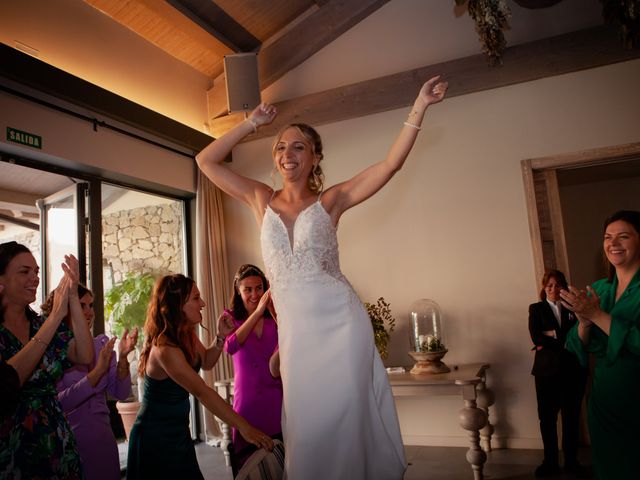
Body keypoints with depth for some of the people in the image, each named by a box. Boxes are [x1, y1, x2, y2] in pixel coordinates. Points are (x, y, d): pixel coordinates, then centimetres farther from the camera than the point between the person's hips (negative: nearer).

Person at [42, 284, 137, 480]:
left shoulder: (102, 343, 2)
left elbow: (121, 393, -2)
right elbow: (58, 403, -19)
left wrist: (122, 357, -16)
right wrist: (98, 371, -26)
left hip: (102, 437, 4)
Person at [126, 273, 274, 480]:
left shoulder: (187, 335, -2)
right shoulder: (165, 349, -29)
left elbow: (206, 362, 13)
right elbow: (202, 392, -31)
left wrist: (220, 337, -7)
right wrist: (244, 427, -30)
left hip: (178, 432, 8)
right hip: (156, 439, -8)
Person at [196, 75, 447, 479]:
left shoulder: (331, 200, 2)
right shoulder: (262, 200, 9)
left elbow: (392, 163, -3)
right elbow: (206, 161, 9)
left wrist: (420, 106, -6)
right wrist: (252, 123, 8)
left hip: (340, 321, -2)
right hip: (294, 331, 2)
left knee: (346, 419, 3)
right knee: (306, 428, 9)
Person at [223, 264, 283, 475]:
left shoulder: (274, 317, 3)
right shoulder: (231, 317, 1)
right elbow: (230, 347, -19)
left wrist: (276, 314, -25)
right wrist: (257, 312, -26)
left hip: (275, 397, 1)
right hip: (246, 399, -1)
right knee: (246, 463, 8)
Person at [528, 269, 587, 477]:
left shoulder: (573, 308, 11)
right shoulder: (536, 309, 8)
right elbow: (536, 337, -7)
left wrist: (553, 335, -11)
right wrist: (565, 341, -8)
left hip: (573, 370, 1)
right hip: (547, 370, -1)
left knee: (572, 416, 7)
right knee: (547, 417, 3)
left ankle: (571, 460, 21)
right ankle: (550, 461, 15)